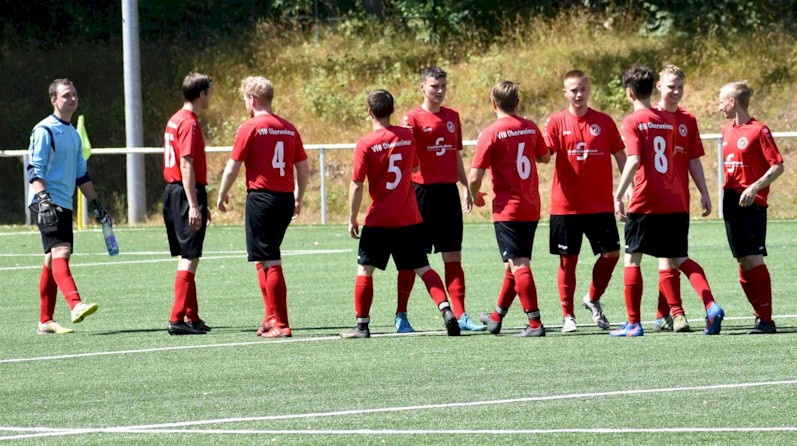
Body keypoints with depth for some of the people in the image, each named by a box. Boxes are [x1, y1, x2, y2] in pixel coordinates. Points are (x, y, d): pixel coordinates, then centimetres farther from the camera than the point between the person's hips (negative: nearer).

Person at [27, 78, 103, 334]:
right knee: (60, 252, -21)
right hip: (47, 205, -9)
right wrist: (43, 198, -25)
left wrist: (95, 203, 25)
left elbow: (81, 174, 27)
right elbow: (34, 169, -13)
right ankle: (76, 305, -35)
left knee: (54, 259, 7)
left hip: (64, 205, 9)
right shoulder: (44, 131, -7)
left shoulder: (73, 134, 19)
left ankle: (45, 321, 8)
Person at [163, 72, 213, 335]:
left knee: (185, 257, 14)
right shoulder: (189, 123, -14)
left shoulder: (175, 120, 17)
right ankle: (177, 319, -13)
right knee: (189, 258, -9)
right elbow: (186, 165, -20)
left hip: (172, 192, 10)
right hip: (188, 193, -10)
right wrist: (194, 205, -23)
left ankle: (192, 317, 19)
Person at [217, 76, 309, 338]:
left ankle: (280, 324, -6)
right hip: (286, 199, 6)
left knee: (270, 262, -4)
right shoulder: (289, 129, 9)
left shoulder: (250, 128, -7)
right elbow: (303, 168, 13)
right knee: (265, 260, 18)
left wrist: (222, 195, 10)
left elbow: (233, 167, -6)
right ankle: (271, 316, 15)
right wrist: (299, 199, 26)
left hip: (262, 197, -6)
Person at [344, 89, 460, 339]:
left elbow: (357, 185, -10)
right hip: (409, 219, 4)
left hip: (378, 220, -4)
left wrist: (352, 220, -3)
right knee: (423, 268, 8)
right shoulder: (407, 136, 2)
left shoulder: (365, 144, -11)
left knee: (364, 270, 7)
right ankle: (446, 310, -8)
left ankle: (362, 325, 6)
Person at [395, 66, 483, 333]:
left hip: (448, 191, 5)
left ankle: (460, 316, 3)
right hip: (422, 191, -5)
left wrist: (466, 188, 17)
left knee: (453, 256, 3)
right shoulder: (413, 118, -5)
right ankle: (401, 316, 7)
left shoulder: (452, 117, 13)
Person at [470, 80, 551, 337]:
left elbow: (475, 176, -14)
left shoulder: (491, 133, -11)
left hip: (507, 210, -6)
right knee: (516, 263, 16)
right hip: (531, 209, 6)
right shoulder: (530, 128, 5)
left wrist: (475, 196, 6)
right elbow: (545, 157, 21)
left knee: (519, 266, -8)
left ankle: (535, 324, -15)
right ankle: (496, 319, 30)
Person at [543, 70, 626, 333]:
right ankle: (568, 316, 11)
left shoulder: (604, 122, 4)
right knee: (568, 260, 2)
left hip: (600, 205, 2)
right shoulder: (556, 122, 0)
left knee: (611, 253, -2)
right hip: (566, 205, -2)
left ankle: (593, 300, 21)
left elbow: (620, 157, 7)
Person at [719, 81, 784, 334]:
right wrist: (726, 194, 16)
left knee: (753, 259, -12)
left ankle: (766, 319, -10)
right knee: (743, 261, 6)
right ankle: (761, 314, 12)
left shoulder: (758, 130, -10)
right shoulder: (727, 130, 14)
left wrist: (755, 187, -22)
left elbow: (778, 166, -12)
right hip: (731, 203, 8)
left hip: (752, 203, -8)